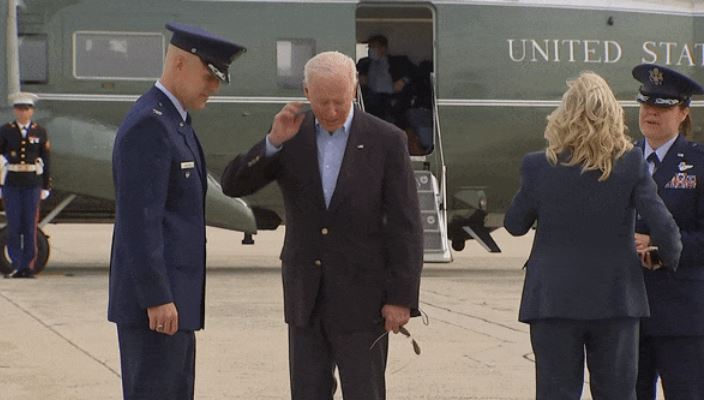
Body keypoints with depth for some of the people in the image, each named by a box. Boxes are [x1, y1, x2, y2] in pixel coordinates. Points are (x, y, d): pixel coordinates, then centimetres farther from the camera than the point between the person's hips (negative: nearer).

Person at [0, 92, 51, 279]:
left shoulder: (40, 132, 6)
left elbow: (45, 161, 7)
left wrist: (46, 187, 3)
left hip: (33, 183, 0)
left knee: (30, 225, 0)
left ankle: (28, 266, 5)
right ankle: (16, 265, 4)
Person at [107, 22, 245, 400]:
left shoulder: (171, 122, 17)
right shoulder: (148, 125, -17)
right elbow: (138, 219, -22)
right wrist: (157, 299, -23)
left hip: (169, 296, 11)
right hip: (152, 298, -11)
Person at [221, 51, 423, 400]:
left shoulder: (386, 141, -8)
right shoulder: (291, 134, 1)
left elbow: (405, 228, -8)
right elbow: (233, 185, -7)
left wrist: (402, 298, -13)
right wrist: (274, 141, -22)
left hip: (361, 297, -3)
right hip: (306, 297, 3)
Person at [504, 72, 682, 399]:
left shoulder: (539, 166, -9)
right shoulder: (631, 164, -8)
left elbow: (514, 225, 3)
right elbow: (664, 227, -11)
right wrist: (669, 258, 8)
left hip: (554, 301, -1)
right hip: (616, 299, 1)